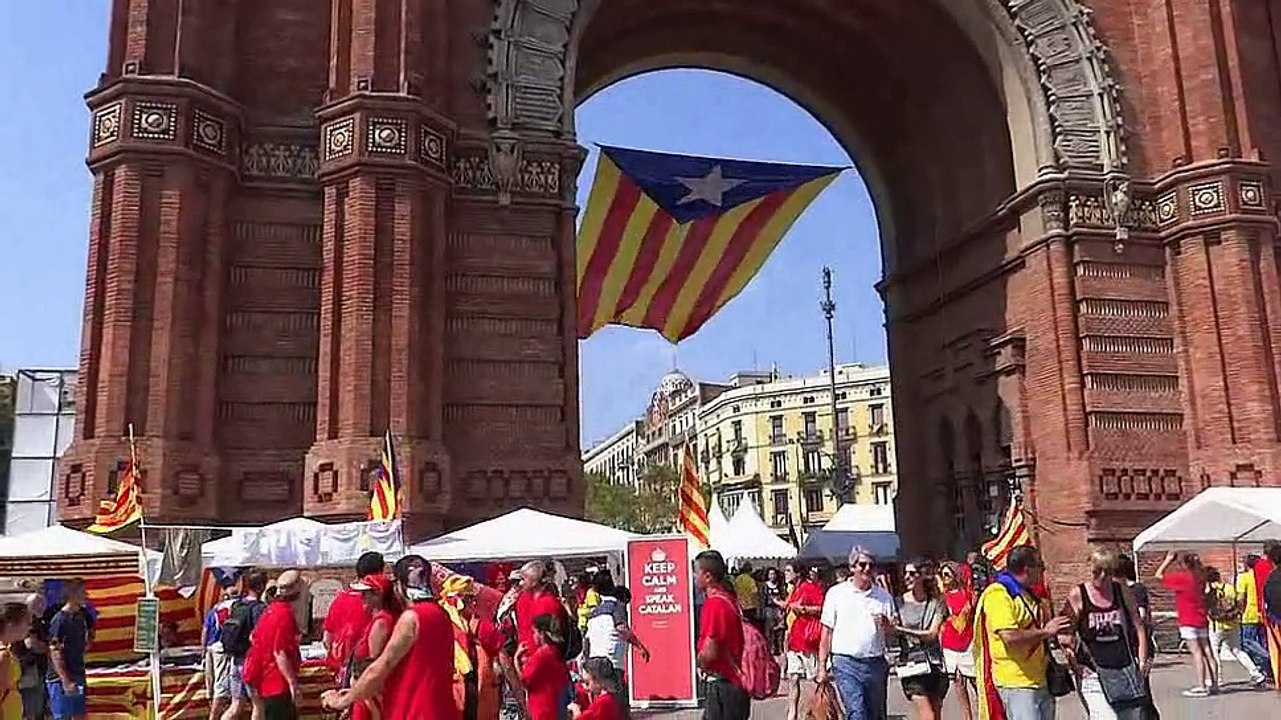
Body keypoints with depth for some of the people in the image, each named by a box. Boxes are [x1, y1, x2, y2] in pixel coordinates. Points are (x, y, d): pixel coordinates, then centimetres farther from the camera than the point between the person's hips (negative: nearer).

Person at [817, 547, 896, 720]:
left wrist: (885, 624, -11)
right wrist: (822, 666, 2)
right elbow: (827, 633, 5)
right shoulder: (836, 593, 3)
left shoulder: (883, 595, 9)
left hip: (875, 664, 3)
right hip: (846, 662, -3)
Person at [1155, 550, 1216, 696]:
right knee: (1206, 653, 8)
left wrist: (1168, 560, -3)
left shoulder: (1183, 577, -13)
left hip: (1188, 621, -8)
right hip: (1201, 619, 8)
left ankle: (1201, 687, -9)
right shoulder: (1199, 577, 8)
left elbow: (1159, 576, -10)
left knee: (1196, 653, -8)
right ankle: (1213, 683, 11)